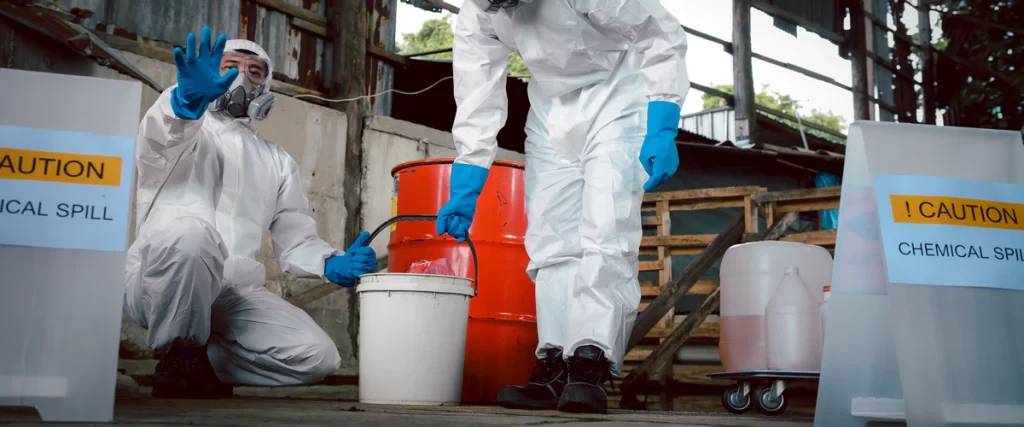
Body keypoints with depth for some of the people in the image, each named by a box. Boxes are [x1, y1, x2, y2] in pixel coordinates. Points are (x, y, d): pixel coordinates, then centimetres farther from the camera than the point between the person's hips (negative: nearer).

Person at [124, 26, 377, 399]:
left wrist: (332, 264, -9)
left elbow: (295, 239, 15)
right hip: (160, 280, -4)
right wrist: (189, 98, -40)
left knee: (317, 356, -18)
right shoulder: (185, 129, 11)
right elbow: (158, 136, -16)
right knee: (189, 233, -38)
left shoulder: (278, 162, 23)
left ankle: (201, 363, 4)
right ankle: (181, 360, -14)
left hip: (236, 293, 4)